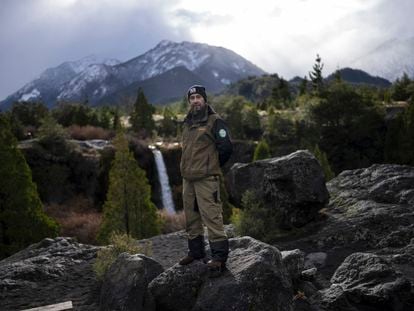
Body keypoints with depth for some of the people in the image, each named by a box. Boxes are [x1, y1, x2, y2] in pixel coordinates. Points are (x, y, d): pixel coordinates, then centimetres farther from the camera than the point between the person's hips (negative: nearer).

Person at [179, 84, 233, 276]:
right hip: (188, 178, 8)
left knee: (211, 217, -10)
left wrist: (212, 166, 0)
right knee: (191, 217, 14)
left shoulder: (214, 121, -7)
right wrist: (190, 167, 14)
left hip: (206, 179, -8)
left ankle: (219, 257, -6)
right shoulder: (188, 123, 15)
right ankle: (196, 252, 27)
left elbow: (226, 148, -11)